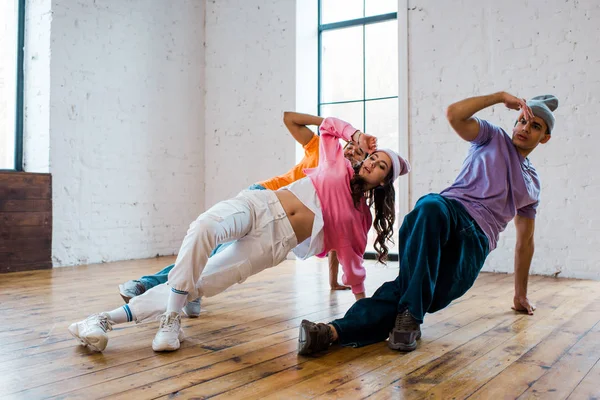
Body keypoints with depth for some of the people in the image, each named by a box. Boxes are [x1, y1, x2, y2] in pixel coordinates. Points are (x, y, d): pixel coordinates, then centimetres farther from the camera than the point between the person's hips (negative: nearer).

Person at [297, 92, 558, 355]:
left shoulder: (532, 184, 32)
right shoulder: (494, 137, 22)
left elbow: (525, 241, 35)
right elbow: (454, 114, 2)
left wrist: (521, 295, 36)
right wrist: (501, 96, 8)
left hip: (475, 242, 3)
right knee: (430, 206, -43)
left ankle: (337, 331, -44)